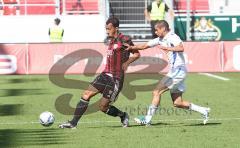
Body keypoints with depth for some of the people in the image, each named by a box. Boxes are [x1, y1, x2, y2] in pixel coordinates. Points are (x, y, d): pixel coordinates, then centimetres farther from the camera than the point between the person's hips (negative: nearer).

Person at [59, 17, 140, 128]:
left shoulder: (124, 40, -10)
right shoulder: (111, 41, 14)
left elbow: (137, 54, -4)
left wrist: (126, 63, -15)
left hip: (116, 79, -7)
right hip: (106, 75, 8)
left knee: (103, 107, -4)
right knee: (86, 95, -5)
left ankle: (123, 116, 21)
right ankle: (73, 123, -2)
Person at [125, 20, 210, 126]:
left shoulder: (172, 37, -11)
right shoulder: (160, 40, 17)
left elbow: (181, 48, -30)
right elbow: (144, 46, 20)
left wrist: (166, 48, -30)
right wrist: (132, 47, 7)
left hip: (178, 70, -10)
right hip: (174, 72, 10)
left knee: (157, 92, -10)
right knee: (177, 103, 8)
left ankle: (148, 119, -9)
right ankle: (204, 111, 15)